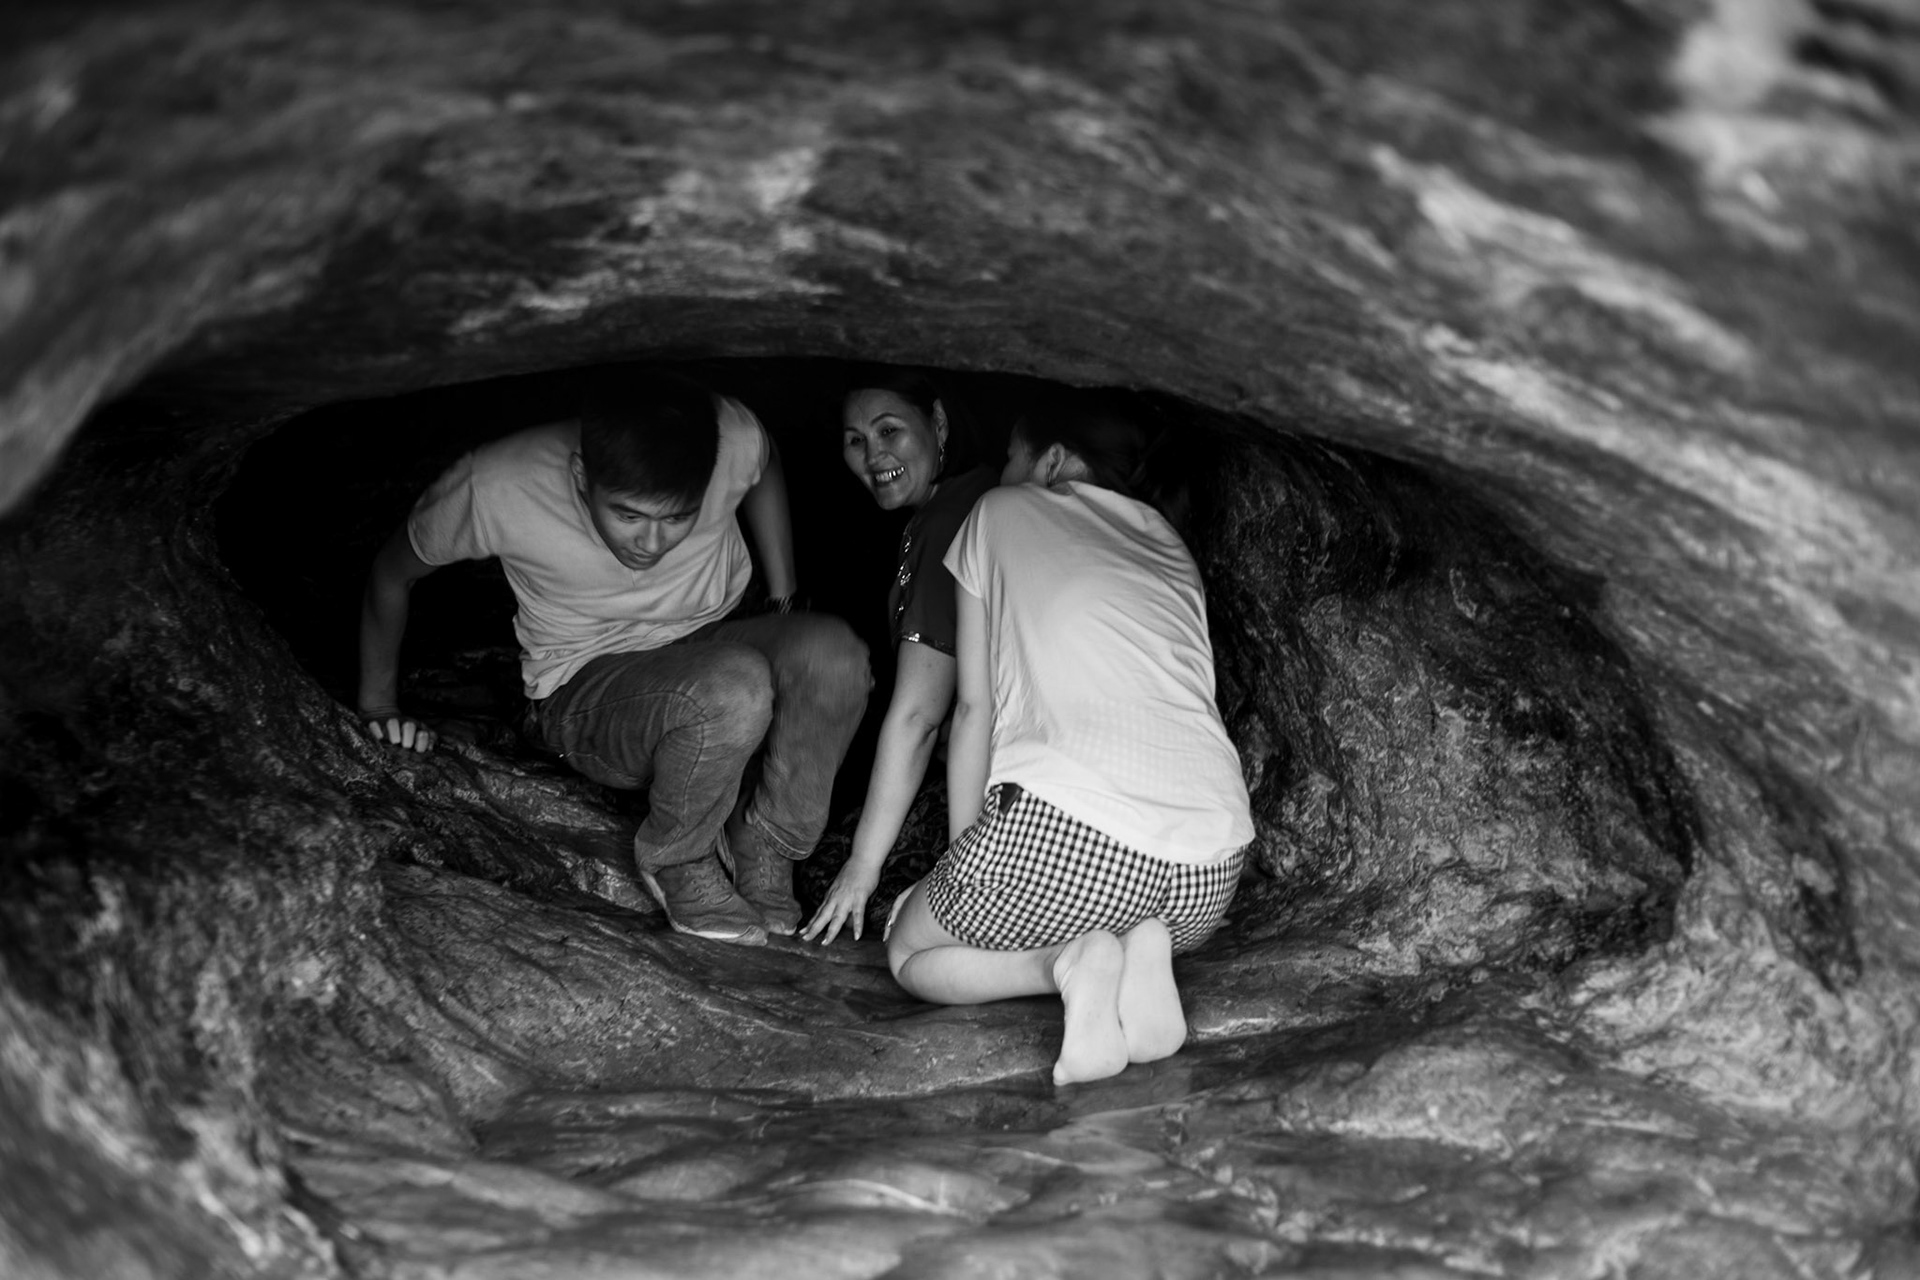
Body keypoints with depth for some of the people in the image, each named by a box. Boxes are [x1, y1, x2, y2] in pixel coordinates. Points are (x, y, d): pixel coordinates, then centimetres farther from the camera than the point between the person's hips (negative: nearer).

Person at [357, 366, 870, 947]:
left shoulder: (730, 439, -22)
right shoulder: (496, 486, -26)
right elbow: (391, 574, -4)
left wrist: (786, 606, 7)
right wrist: (378, 706, 3)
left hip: (712, 645, 3)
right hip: (588, 690, -3)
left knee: (835, 651, -30)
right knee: (735, 690, -36)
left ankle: (762, 848, -5)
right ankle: (672, 858, -6)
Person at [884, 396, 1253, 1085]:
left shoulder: (1002, 512, 17)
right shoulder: (1168, 543, 28)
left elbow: (975, 707, 14)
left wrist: (965, 857, 20)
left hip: (1067, 825, -5)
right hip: (1212, 865, 5)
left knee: (911, 950, 21)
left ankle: (1072, 961, -7)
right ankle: (1142, 951, 0)